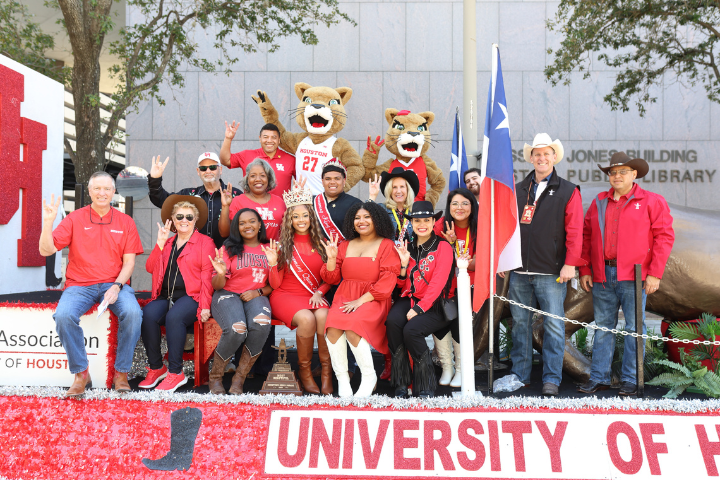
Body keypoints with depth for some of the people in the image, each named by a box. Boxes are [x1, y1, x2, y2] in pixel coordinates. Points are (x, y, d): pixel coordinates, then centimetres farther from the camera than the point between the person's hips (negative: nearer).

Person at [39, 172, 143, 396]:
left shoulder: (125, 222, 9)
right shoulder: (75, 219, 7)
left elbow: (129, 261, 4)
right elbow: (46, 250, 1)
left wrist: (117, 286, -13)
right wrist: (48, 222, -15)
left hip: (114, 284, 0)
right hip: (79, 285, 0)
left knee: (133, 312, -31)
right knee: (64, 315, -31)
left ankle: (121, 373, -13)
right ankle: (81, 374, -13)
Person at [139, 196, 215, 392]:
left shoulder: (205, 242, 10)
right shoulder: (167, 242, 24)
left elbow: (207, 275, -1)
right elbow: (150, 268, 11)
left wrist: (205, 306, -12)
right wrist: (160, 243, 3)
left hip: (190, 297, -4)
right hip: (165, 296, 4)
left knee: (174, 316, -34)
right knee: (147, 314, -27)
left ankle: (176, 372, -26)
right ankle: (156, 368, -15)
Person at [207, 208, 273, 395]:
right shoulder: (228, 249, 7)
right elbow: (217, 286, 2)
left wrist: (258, 292, -8)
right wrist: (221, 274, -20)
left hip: (256, 297, 2)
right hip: (228, 295, -2)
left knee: (261, 324, -35)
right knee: (237, 329, -34)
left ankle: (239, 378, -17)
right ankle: (215, 378, -9)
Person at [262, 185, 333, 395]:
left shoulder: (320, 244, 9)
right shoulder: (283, 245, 3)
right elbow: (275, 284, 1)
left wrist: (319, 292, -7)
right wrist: (273, 264, -14)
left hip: (314, 296, 2)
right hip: (286, 295, -2)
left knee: (323, 316, -33)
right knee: (307, 319, -34)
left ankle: (326, 372, -20)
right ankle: (304, 370, -12)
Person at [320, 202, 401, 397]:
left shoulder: (386, 245, 5)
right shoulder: (345, 245, 18)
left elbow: (387, 280, -6)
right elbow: (332, 278, 17)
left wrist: (361, 300, -14)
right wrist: (331, 257, -2)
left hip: (372, 300, -4)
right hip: (345, 298, 4)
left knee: (352, 329, -31)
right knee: (333, 327, -28)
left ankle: (369, 376, -9)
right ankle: (342, 379, -15)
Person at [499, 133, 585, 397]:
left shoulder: (568, 192, 4)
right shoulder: (517, 190, 13)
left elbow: (574, 231, -2)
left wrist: (570, 264, -9)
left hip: (552, 273, -3)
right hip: (519, 271, 3)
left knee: (554, 325, -3)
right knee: (520, 323, 8)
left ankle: (551, 379, 5)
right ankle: (519, 375, 18)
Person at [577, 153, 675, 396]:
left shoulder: (651, 201, 3)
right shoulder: (599, 202, 14)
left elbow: (664, 236, -3)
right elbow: (586, 237, 15)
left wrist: (655, 273, -10)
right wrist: (584, 270, 7)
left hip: (633, 276, -4)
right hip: (602, 276, 4)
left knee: (634, 328, 0)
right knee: (603, 327, 7)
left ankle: (630, 380, 9)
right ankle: (598, 377, 13)